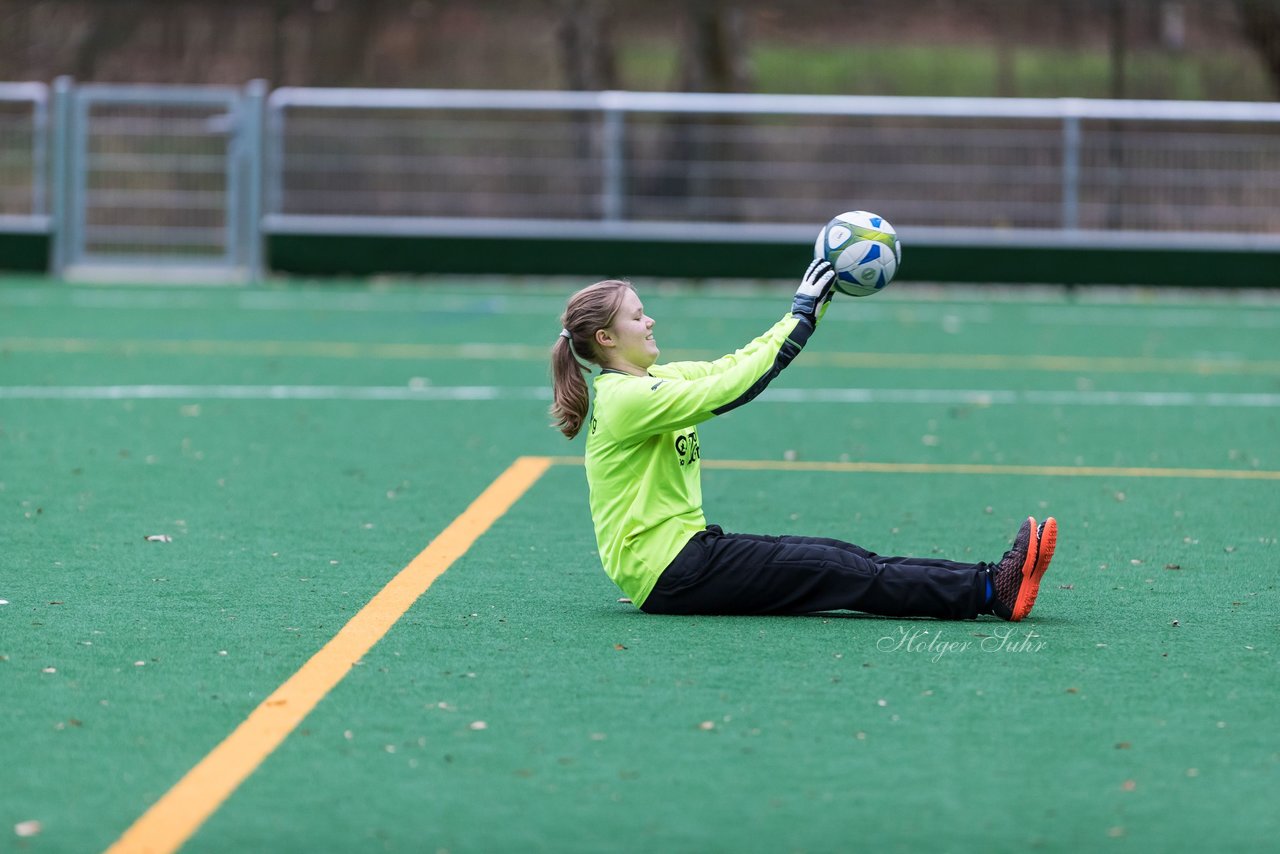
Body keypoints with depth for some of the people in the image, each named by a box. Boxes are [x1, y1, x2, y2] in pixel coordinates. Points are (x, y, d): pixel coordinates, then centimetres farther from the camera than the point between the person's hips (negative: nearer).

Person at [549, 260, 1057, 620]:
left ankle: (989, 583, -11)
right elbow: (728, 390, -23)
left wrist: (812, 307, 3)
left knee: (842, 558, -3)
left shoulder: (649, 381, 13)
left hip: (685, 548, 9)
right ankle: (990, 591, -19)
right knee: (837, 572, -14)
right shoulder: (627, 399, -17)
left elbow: (733, 365, 11)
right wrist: (800, 318, -17)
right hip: (666, 571, -9)